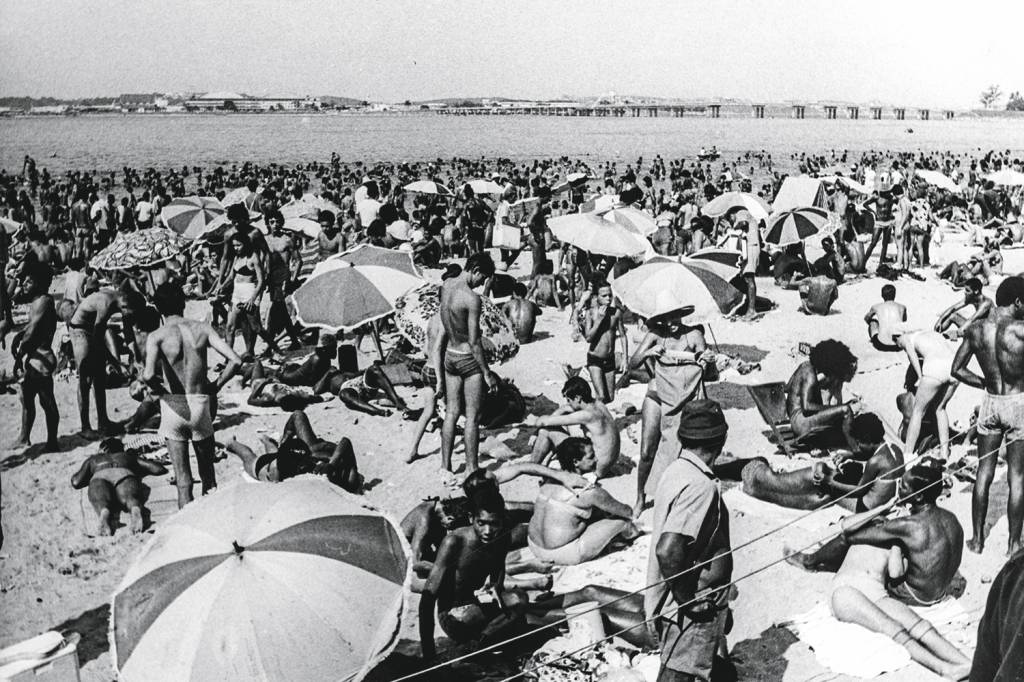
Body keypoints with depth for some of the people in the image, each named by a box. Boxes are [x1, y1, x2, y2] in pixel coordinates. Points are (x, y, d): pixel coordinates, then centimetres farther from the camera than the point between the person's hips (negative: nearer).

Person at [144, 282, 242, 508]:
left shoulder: (156, 336, -7)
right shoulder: (202, 328, -1)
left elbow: (149, 375, -24)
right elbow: (235, 360, -9)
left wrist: (161, 391, -4)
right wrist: (215, 387, 3)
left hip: (174, 407, -1)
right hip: (201, 404, 2)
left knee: (182, 478, 7)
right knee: (208, 472, 19)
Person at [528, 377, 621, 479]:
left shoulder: (588, 415, -24)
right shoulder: (597, 404, 1)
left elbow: (548, 422, -14)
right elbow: (565, 408, 17)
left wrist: (535, 421, 7)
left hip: (597, 469, -9)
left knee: (547, 431, -5)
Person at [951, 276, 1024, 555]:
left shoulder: (974, 330, -4)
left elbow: (957, 369, 1)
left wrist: (985, 383, 10)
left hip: (990, 403, 4)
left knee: (984, 473, 13)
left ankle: (977, 540, 19)